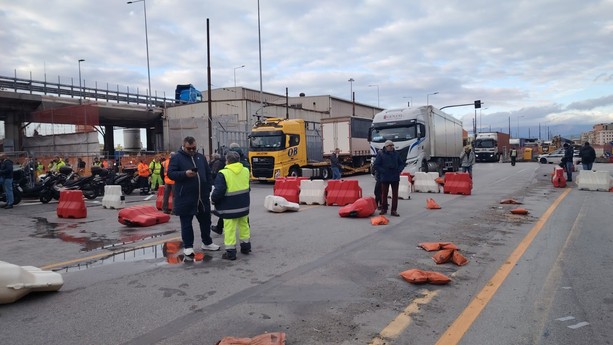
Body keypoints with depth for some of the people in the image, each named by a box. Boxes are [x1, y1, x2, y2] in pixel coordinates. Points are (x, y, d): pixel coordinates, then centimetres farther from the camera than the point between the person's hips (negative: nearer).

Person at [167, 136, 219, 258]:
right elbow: (170, 173, -11)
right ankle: (188, 246, 16)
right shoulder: (176, 158, -4)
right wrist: (185, 174, -26)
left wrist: (208, 189, 7)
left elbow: (208, 173, 15)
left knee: (205, 220, 15)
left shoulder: (201, 157, 11)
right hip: (185, 198, -5)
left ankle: (207, 243, 31)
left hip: (202, 197, 5)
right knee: (186, 223, 4)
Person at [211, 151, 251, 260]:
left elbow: (219, 191, -17)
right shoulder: (245, 171, 2)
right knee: (244, 225, 20)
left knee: (230, 229, 1)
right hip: (244, 206, 6)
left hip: (229, 208, -6)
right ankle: (246, 246, 30)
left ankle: (230, 252, 4)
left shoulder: (223, 173, -16)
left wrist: (213, 199, 0)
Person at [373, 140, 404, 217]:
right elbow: (376, 165, -5)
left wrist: (399, 170, -1)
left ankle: (394, 210, 8)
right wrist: (383, 171, -13)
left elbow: (402, 164, 16)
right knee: (384, 194, 6)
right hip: (385, 178, -3)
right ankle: (384, 209, 20)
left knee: (395, 194, 3)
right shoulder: (381, 154, -2)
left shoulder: (396, 154, 9)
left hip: (395, 178, 3)